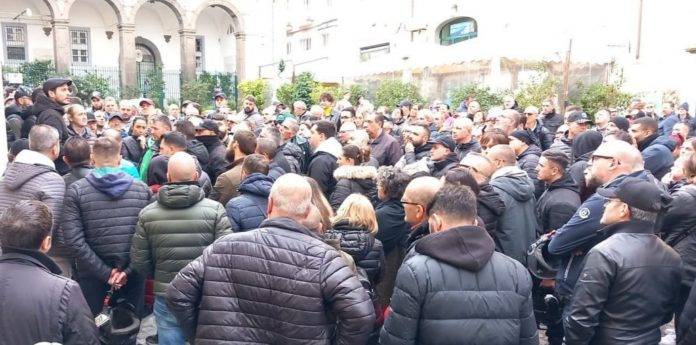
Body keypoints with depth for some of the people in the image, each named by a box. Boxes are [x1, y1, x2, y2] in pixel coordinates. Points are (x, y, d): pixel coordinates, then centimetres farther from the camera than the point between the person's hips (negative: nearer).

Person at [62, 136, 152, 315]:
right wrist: (128, 270, -8)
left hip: (91, 274, -1)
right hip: (133, 274, 1)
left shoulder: (76, 190, -6)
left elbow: (74, 241, -14)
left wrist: (106, 273, -11)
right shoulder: (142, 189, -3)